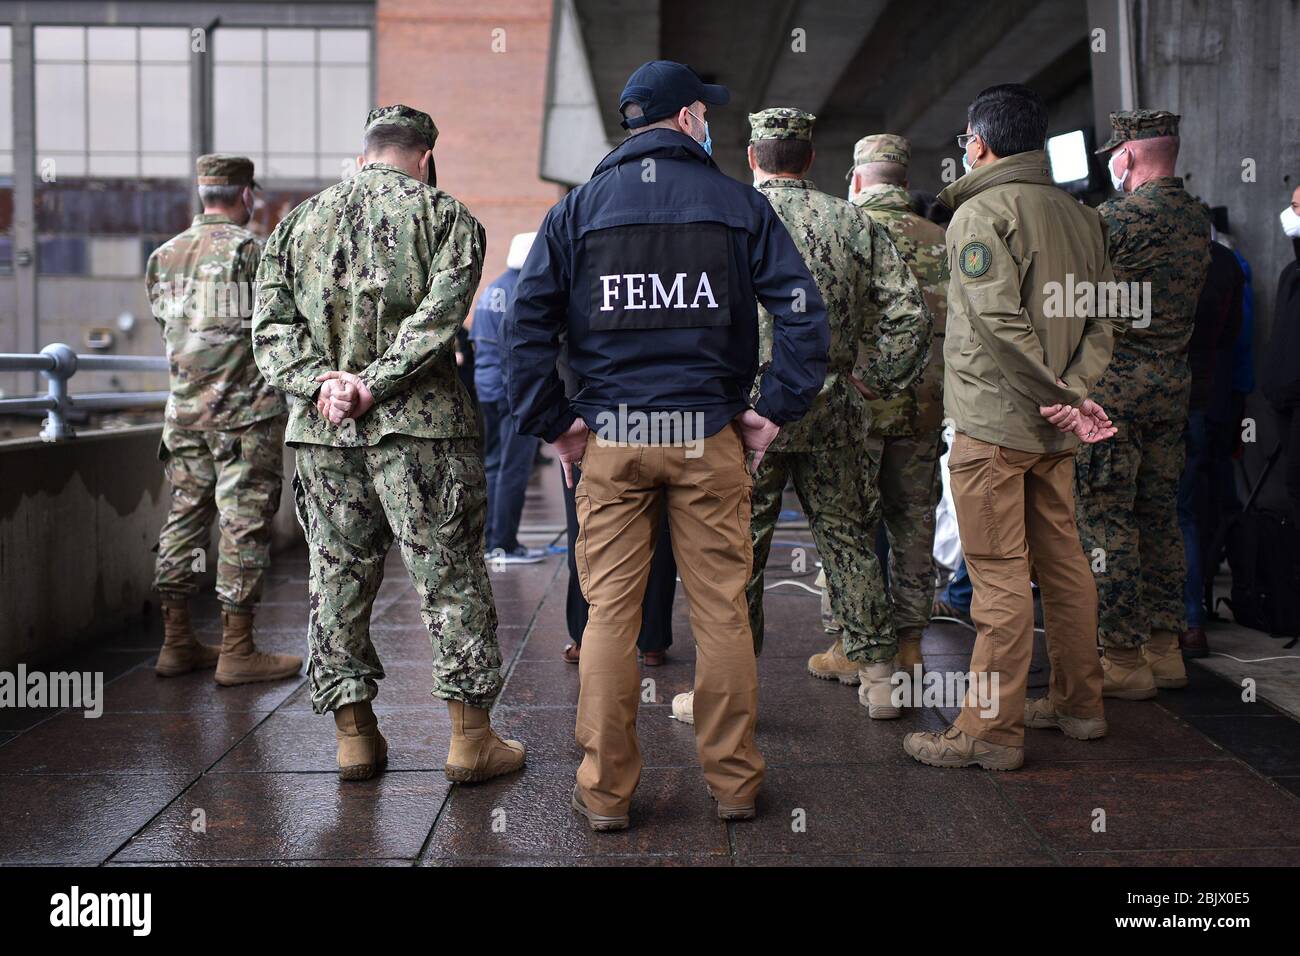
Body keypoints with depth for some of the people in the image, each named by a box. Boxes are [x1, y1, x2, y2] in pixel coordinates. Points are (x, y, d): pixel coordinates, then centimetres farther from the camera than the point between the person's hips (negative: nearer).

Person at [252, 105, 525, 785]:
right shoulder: (445, 215, 3)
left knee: (338, 577, 11)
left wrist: (321, 379, -8)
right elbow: (440, 312, -13)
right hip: (421, 424, -4)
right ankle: (471, 738, 7)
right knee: (451, 575, 3)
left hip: (321, 426, 4)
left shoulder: (298, 221, 15)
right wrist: (374, 384, -14)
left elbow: (271, 325, 3)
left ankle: (353, 735, 16)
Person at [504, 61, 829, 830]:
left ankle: (606, 790, 14)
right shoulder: (739, 204, 3)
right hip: (710, 438, -1)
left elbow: (527, 324, -3)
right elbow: (805, 312, -5)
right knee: (723, 613, 8)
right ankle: (734, 782, 18)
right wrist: (777, 411, 0)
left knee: (610, 615, 6)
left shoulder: (577, 209, 5)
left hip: (610, 441, 1)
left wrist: (553, 421, 2)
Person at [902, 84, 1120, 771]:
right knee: (1062, 561, 16)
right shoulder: (1079, 214, 12)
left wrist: (1057, 396, -19)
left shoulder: (981, 212, -11)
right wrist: (1072, 393, -5)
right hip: (1055, 429, 8)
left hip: (994, 422, -8)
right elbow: (1102, 319, 6)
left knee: (999, 578, -4)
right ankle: (1077, 702, 27)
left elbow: (1001, 322, -22)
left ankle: (991, 730, 2)